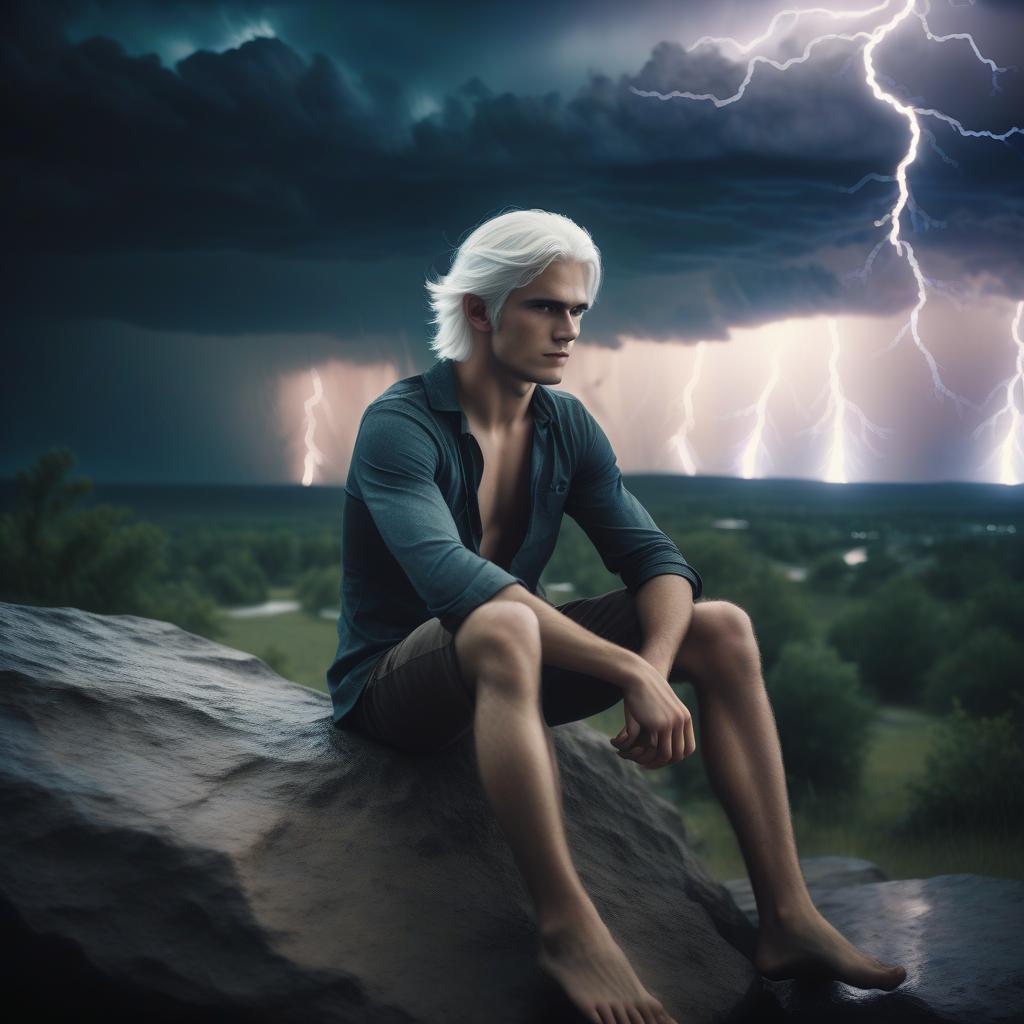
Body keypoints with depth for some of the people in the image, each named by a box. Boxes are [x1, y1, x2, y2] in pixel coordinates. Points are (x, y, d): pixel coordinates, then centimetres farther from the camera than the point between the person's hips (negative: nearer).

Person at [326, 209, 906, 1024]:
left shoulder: (568, 428, 2)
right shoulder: (400, 427, -19)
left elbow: (657, 560, -5)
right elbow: (452, 580, -36)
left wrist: (657, 665, -27)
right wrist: (627, 669, -41)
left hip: (504, 670, 7)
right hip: (393, 684, -7)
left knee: (722, 629, -9)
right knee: (505, 626, -40)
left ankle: (787, 917, -12)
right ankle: (568, 926, -35)